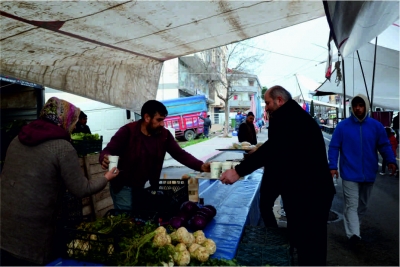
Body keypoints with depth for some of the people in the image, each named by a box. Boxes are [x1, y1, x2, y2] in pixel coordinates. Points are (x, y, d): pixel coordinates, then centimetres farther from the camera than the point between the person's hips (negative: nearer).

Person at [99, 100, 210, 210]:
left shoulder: (164, 134, -9)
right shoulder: (128, 131, -20)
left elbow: (180, 154, -11)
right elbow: (108, 151, -20)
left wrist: (201, 166, -26)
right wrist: (105, 159, -46)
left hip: (142, 186, 4)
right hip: (123, 186, -4)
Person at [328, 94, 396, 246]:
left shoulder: (376, 126, 1)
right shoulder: (342, 126, -6)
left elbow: (384, 145, 7)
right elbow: (334, 147, -5)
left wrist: (390, 161, -9)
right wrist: (333, 166, -14)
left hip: (369, 173, 4)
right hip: (350, 173, -4)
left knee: (362, 205, 19)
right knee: (351, 205, -7)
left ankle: (352, 227, 39)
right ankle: (353, 234, -11)